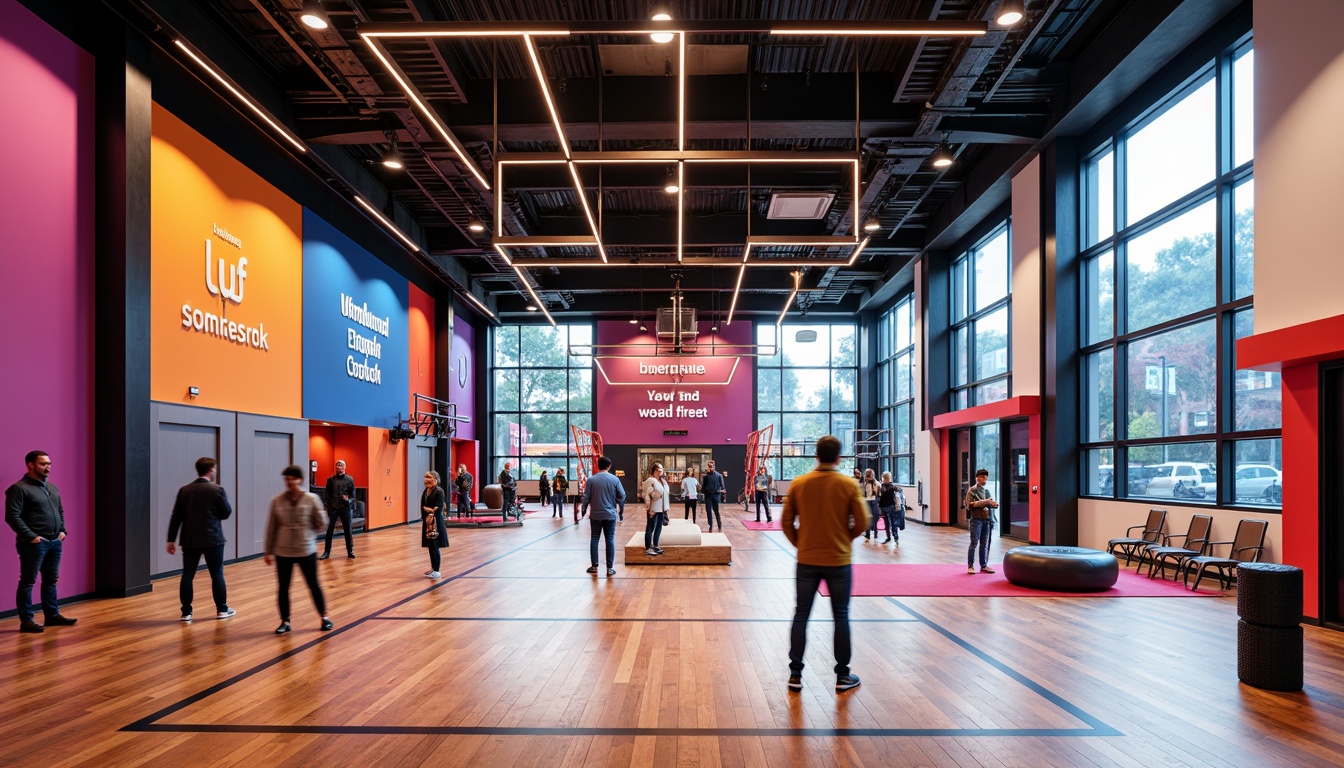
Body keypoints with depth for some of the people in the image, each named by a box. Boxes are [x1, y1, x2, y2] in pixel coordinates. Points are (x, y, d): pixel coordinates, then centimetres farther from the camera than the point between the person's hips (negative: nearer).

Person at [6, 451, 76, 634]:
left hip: (55, 542, 8)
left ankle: (52, 615, 21)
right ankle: (26, 620, 2)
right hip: (34, 543, -8)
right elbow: (12, 516, -16)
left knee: (51, 580, 13)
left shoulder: (52, 487, 16)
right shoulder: (19, 489, -10)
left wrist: (62, 530, 11)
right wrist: (30, 536, -19)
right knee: (28, 581, -2)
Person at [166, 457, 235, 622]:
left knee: (187, 575, 6)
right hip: (212, 539, -3)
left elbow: (176, 517, 4)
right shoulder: (216, 490, -8)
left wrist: (171, 540, 8)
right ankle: (222, 609, 12)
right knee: (217, 574, 6)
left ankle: (186, 612, 6)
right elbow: (227, 512, -2)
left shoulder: (184, 490, 4)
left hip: (190, 540, 3)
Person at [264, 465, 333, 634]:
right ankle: (285, 621, 22)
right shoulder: (277, 501, -4)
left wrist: (307, 534, 2)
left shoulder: (312, 499, -8)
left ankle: (324, 617, 23)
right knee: (283, 588, 7)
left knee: (313, 585, 8)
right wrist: (268, 551, 2)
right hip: (283, 552, 2)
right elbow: (271, 528, 1)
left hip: (306, 551, -1)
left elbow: (321, 523, 0)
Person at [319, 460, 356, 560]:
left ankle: (350, 551, 13)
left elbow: (353, 493, 5)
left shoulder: (349, 479, 4)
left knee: (347, 530, 5)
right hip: (333, 508, 0)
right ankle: (327, 552, 7)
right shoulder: (331, 479, 5)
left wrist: (348, 498, -15)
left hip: (345, 507, 0)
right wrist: (328, 504, -6)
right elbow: (326, 493, 5)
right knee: (330, 530, 1)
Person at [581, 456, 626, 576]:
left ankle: (594, 566, 15)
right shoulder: (614, 479, -6)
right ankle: (610, 568, 5)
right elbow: (622, 496, -3)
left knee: (594, 539, 11)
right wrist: (620, 506, 17)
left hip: (595, 515, 0)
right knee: (610, 540, 5)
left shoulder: (591, 480, -7)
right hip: (610, 514, 0)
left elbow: (586, 497, -3)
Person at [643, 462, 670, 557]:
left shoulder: (663, 481, 13)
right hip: (653, 509, -9)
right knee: (650, 528, -2)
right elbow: (647, 495, -17)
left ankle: (655, 546, 25)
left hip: (661, 509, 9)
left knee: (659, 528, 14)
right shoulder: (650, 480, -14)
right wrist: (649, 508, -20)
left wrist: (666, 508, 14)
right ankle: (647, 548, 2)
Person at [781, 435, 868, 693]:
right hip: (838, 560, -1)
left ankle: (795, 674, 12)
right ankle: (842, 676, 16)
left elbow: (786, 521, -2)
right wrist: (846, 537, 10)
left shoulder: (799, 484, -3)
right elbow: (862, 522, -8)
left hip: (807, 560, 1)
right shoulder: (848, 485, -8)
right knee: (841, 616, 10)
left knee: (801, 616, 10)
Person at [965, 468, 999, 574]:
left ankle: (984, 565, 15)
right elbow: (970, 504, -13)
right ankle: (970, 566, 3)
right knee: (974, 543, -4)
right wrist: (985, 502, -20)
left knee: (984, 544, 8)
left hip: (987, 520, 5)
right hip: (976, 520, -5)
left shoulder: (987, 491, 15)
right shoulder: (972, 491, -3)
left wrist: (994, 504, -9)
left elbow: (990, 503, 15)